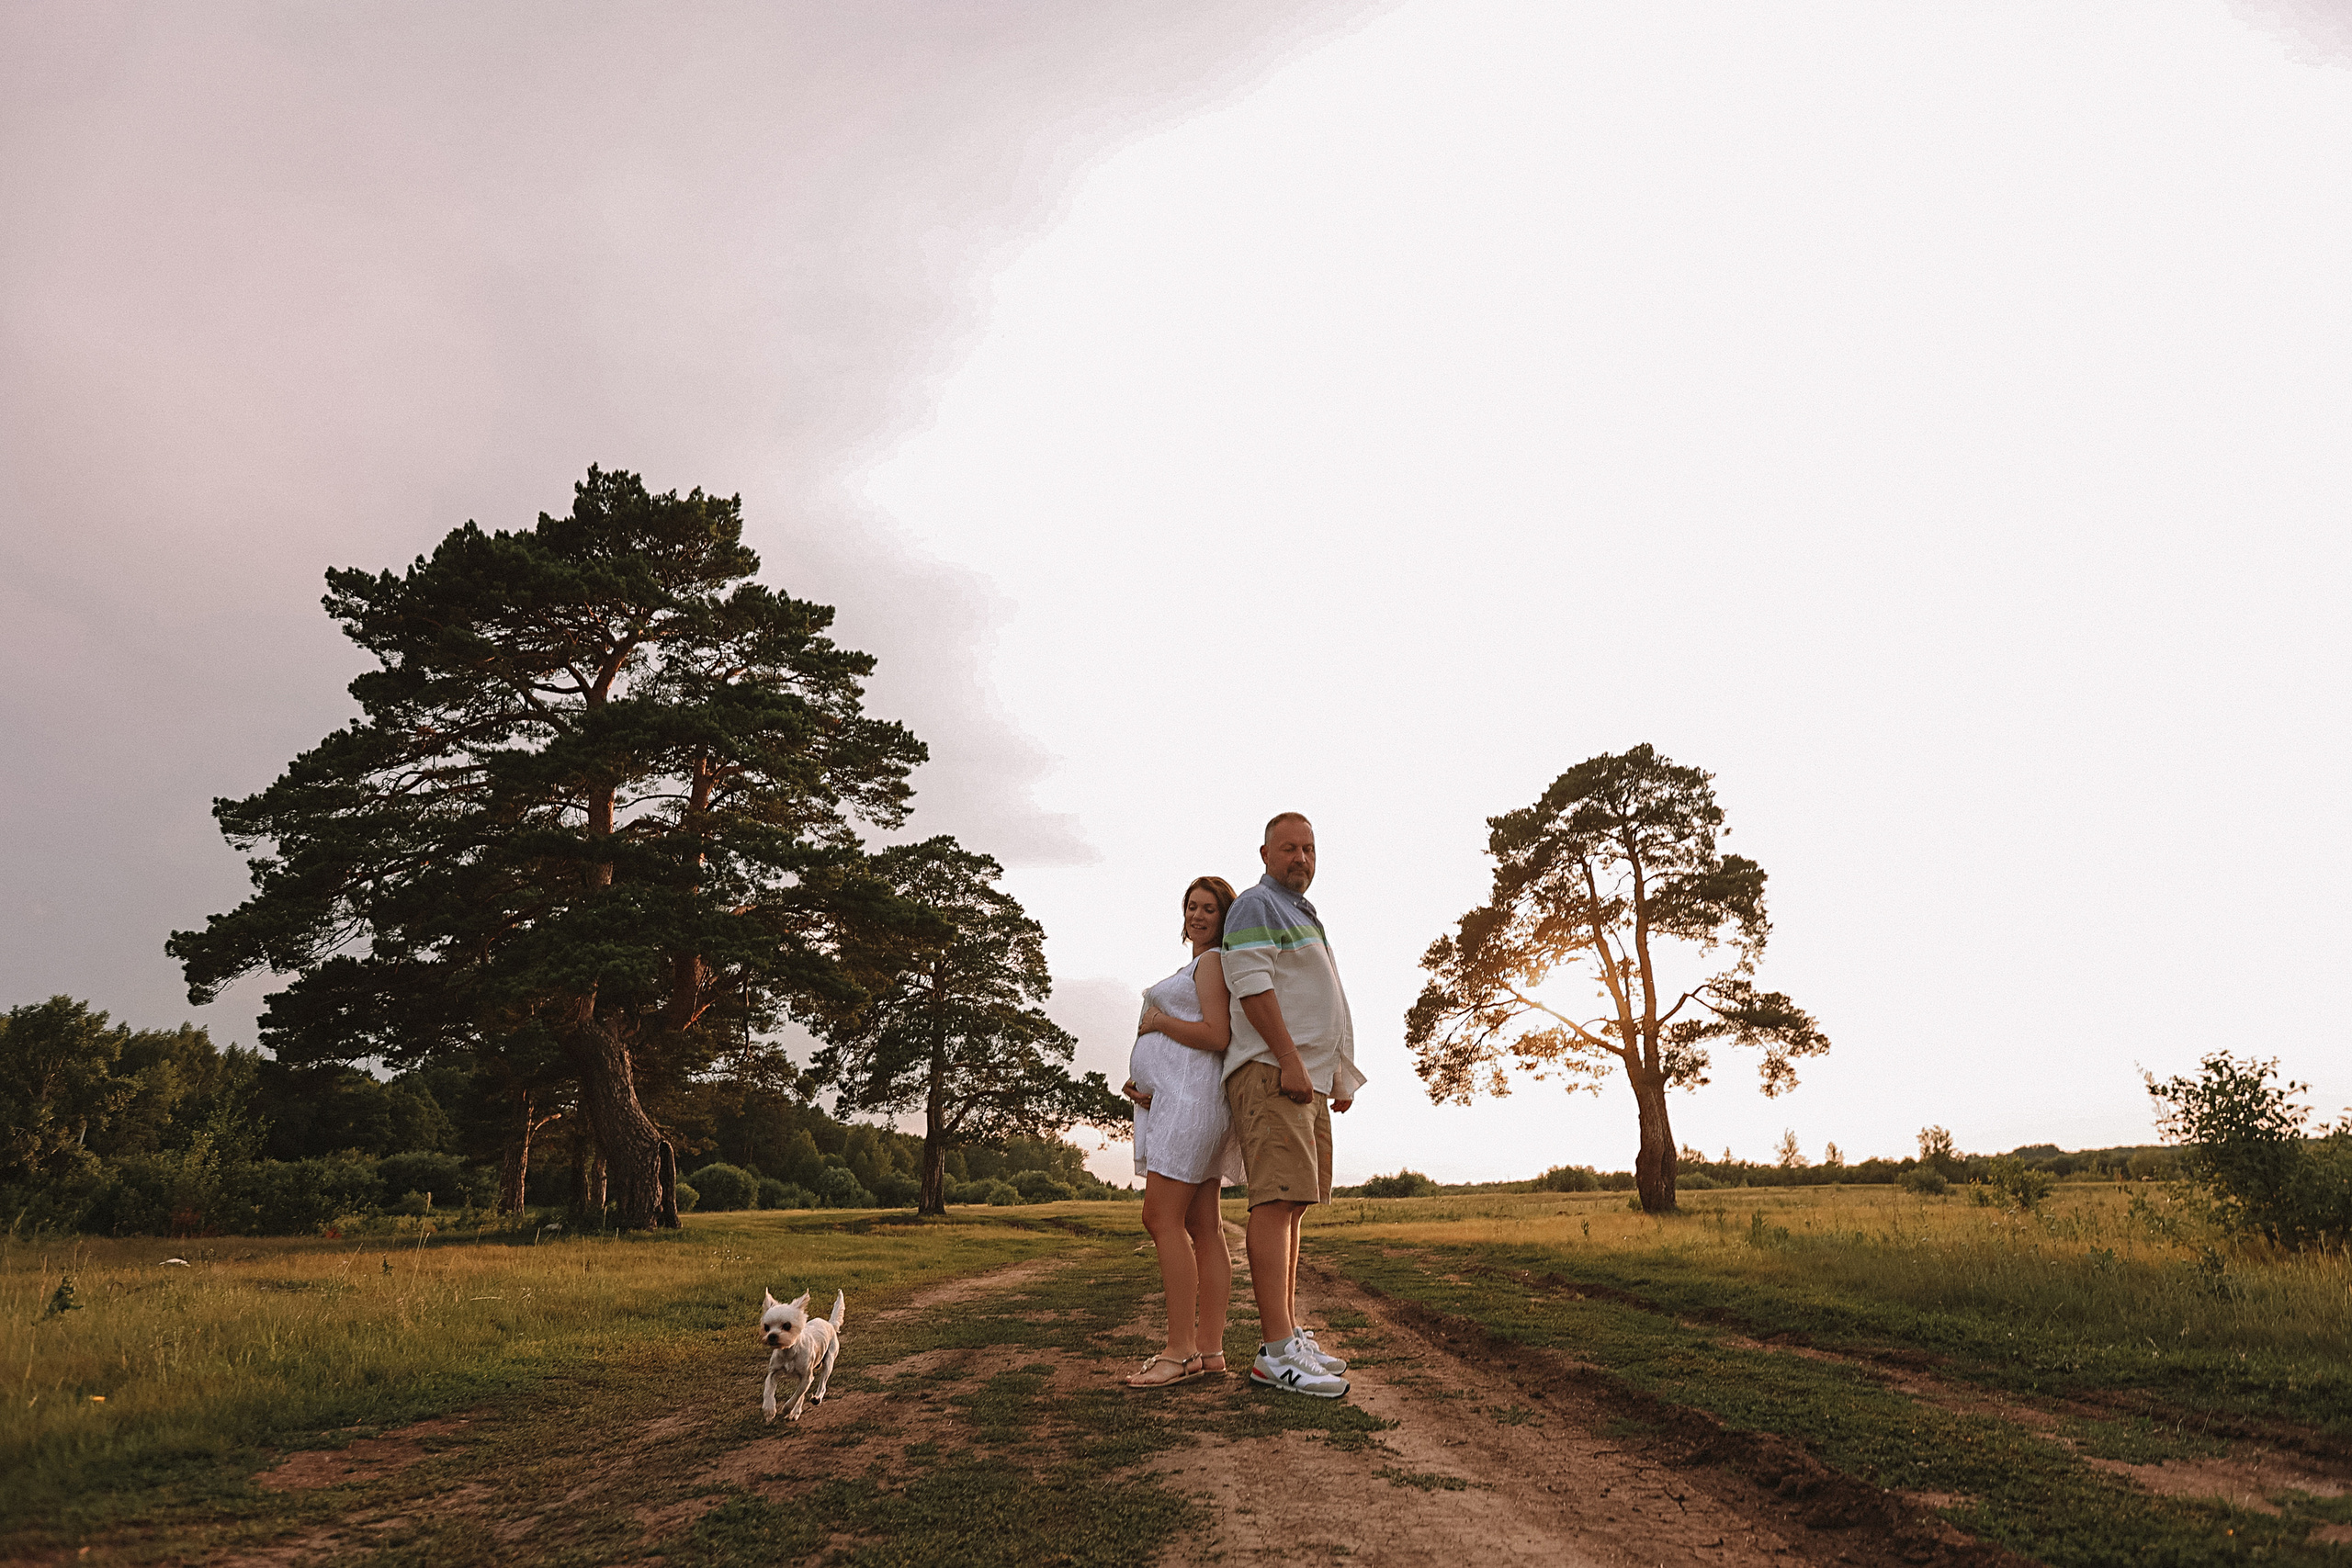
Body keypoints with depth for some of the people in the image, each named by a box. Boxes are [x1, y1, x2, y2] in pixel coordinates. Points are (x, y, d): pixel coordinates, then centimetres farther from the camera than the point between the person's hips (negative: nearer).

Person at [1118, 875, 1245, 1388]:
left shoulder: (1213, 961, -4)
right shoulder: (1192, 969, 26)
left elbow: (1217, 1036, -17)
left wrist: (1156, 1022, -6)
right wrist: (1137, 1085, 5)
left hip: (1191, 1095, -10)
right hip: (1171, 1098, 10)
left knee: (1162, 1217, -12)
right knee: (1202, 1227, 5)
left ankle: (1182, 1350, -11)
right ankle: (1209, 1351, 6)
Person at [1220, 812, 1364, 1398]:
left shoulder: (1304, 917, 27)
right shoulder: (1256, 906, -3)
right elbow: (1251, 983, -16)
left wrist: (1339, 1075, 23)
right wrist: (1290, 1060, -21)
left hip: (1306, 1079, 10)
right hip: (1271, 1072, -10)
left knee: (1291, 1206, 9)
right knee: (1276, 1200, -15)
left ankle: (1289, 1334, 12)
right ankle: (1275, 1351, -17)